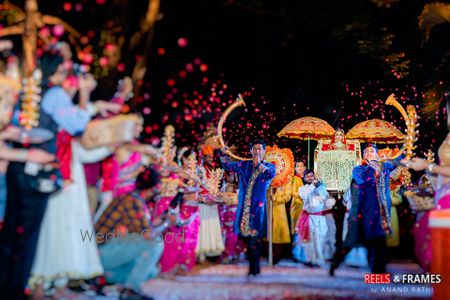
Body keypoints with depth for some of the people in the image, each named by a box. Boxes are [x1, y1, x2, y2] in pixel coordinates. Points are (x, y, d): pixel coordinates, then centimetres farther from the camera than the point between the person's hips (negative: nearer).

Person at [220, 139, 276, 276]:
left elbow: (272, 174, -17)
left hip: (258, 207, -3)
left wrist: (259, 164, -13)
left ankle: (254, 267, 5)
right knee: (245, 236, 6)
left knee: (255, 237, -5)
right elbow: (228, 165, 10)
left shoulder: (269, 166, 5)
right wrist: (224, 154, -7)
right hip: (244, 207, 4)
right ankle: (252, 264, 18)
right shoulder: (244, 165, 14)